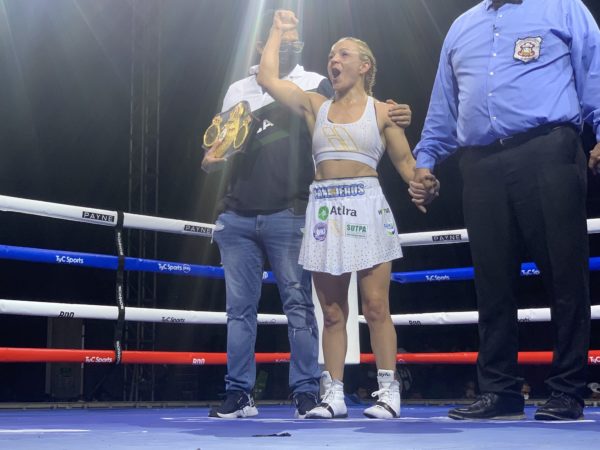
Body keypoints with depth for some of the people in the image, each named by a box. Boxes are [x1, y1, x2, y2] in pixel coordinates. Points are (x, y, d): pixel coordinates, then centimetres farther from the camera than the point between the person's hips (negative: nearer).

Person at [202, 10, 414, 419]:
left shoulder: (314, 85, 8)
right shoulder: (238, 91, 17)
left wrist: (392, 119, -16)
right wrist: (213, 159, -2)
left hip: (288, 216, -3)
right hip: (237, 217, 3)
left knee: (299, 305, -3)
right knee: (240, 308, 4)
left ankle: (306, 394, 2)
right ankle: (239, 395, 10)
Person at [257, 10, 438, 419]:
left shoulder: (381, 112, 7)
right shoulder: (315, 106, 15)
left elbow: (404, 160, 5)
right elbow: (267, 78, 10)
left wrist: (420, 184, -16)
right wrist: (279, 30, 18)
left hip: (367, 208, -3)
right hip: (324, 211, 3)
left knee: (375, 306, -7)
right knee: (332, 312, 4)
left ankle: (389, 392, -3)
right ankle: (334, 395, 7)